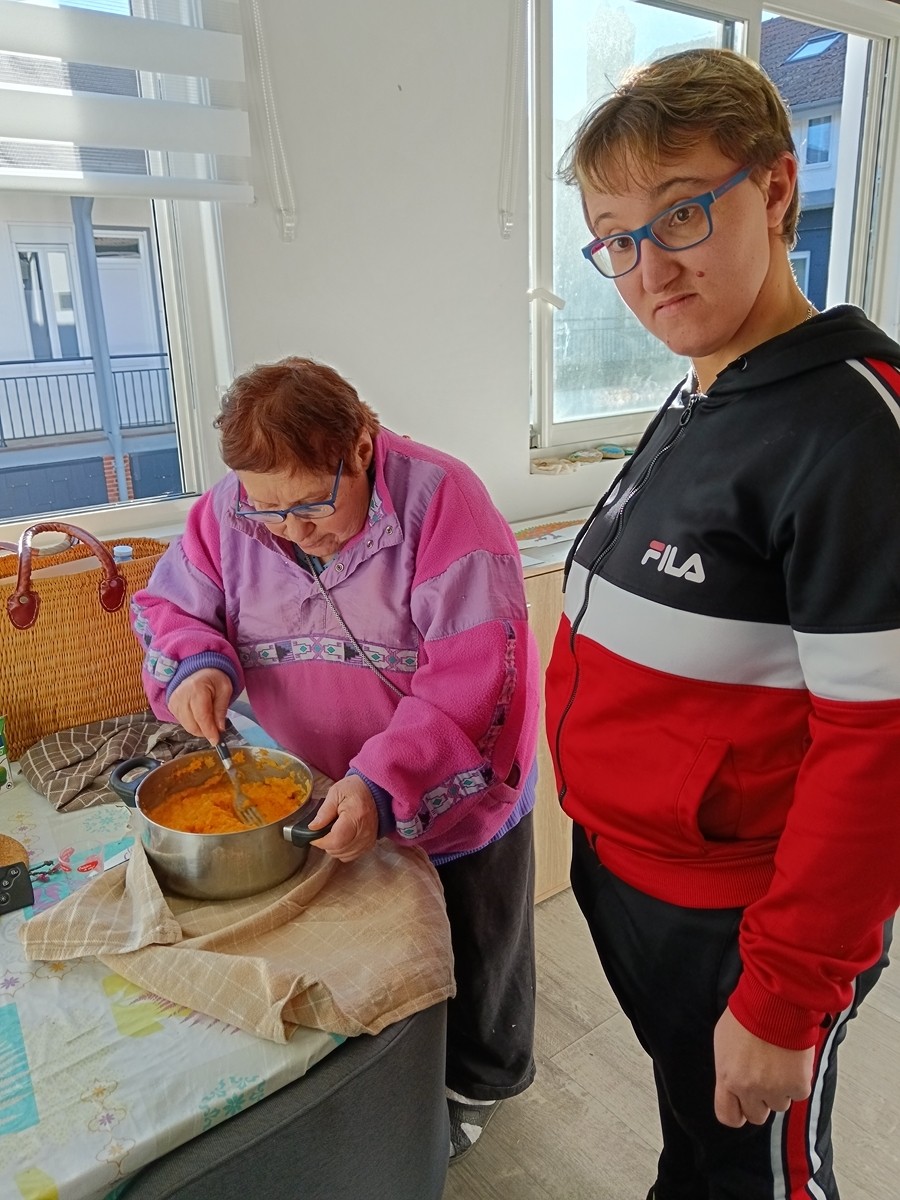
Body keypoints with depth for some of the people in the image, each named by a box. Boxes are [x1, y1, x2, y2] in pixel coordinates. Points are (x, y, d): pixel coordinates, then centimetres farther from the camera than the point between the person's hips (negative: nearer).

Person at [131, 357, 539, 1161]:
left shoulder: (438, 500, -28)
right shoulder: (231, 512, -12)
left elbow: (476, 678, -30)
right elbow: (169, 603, 2)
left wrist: (386, 785, -38)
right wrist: (195, 663, -21)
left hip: (453, 802, -4)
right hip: (325, 802, 4)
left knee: (475, 956, 22)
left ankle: (476, 1087, 52)